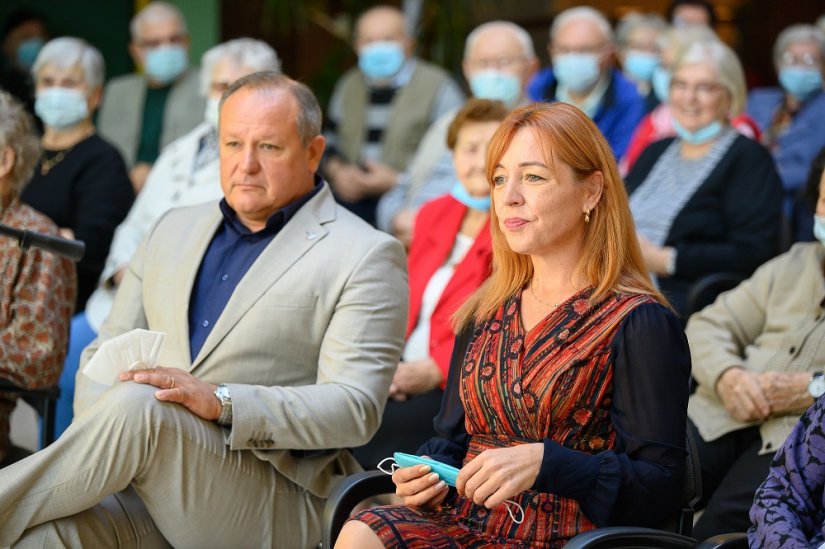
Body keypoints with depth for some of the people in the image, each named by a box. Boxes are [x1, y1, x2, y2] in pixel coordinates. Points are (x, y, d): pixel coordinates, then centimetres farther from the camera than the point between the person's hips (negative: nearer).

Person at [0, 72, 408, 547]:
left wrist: (221, 402, -23)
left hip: (274, 506, -4)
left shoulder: (365, 256, 2)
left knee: (139, 406, -33)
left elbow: (356, 408, -9)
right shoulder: (175, 230, 22)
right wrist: (97, 430, -3)